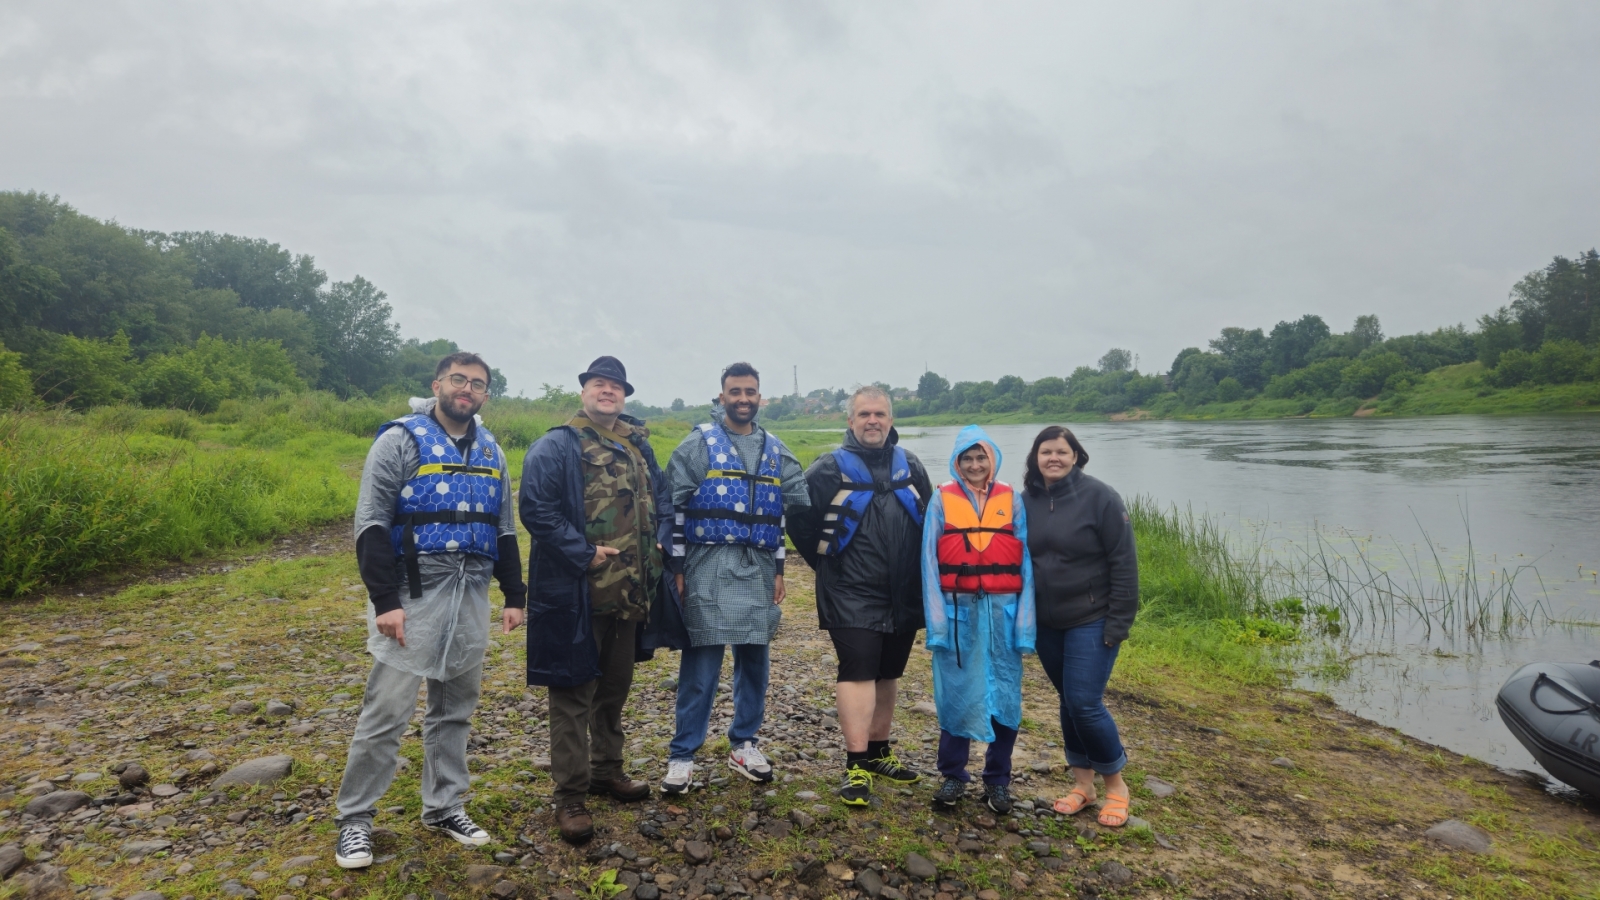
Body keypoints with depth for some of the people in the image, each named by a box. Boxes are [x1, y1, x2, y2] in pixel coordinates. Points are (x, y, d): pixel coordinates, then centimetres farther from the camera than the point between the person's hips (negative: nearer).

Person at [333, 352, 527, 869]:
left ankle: (443, 807, 27)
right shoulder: (401, 440, -6)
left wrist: (514, 595, 11)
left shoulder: (491, 451, 11)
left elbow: (504, 530, 16)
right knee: (388, 710, -3)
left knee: (455, 708, 13)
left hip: (471, 598, 6)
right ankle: (355, 819, 13)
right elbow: (371, 525, -11)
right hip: (412, 595, -5)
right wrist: (384, 600, -18)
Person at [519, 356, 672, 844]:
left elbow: (662, 500, 20)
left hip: (629, 591, 7)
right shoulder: (555, 446, -8)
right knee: (574, 693, 0)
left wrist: (658, 545, 4)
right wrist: (584, 554, -19)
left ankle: (608, 771, 35)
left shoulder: (638, 446, 13)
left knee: (616, 686, 18)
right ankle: (570, 796, 10)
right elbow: (536, 509, -17)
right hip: (576, 593, -7)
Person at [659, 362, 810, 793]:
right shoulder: (697, 444, -2)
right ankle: (682, 755, 8)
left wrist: (778, 571, 10)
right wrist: (677, 567, -7)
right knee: (701, 663, -2)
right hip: (709, 567, -4)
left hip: (758, 570, 5)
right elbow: (674, 507, -4)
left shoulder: (776, 451, 11)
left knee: (755, 659, 10)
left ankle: (743, 743, 26)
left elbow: (783, 513, 15)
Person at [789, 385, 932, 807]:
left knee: (888, 674, 15)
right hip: (851, 597, -5)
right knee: (858, 672, -12)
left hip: (902, 597, 5)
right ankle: (856, 765, -6)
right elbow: (799, 522, -1)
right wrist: (827, 564, 1)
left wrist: (915, 569, 11)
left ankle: (878, 752, 30)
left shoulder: (911, 467, 8)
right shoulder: (829, 470, -5)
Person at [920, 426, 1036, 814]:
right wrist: (936, 619, -9)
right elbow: (930, 562, -1)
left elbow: (1025, 561, 3)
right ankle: (953, 776, 19)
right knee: (955, 692, 5)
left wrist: (1025, 619, -5)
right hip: (958, 610, -1)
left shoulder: (1011, 501, 5)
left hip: (1003, 611, 1)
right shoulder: (941, 500, 2)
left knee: (1004, 693, 6)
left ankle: (998, 779, 20)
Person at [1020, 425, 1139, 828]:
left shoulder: (1099, 496, -12)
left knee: (1085, 703, -8)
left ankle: (1116, 786, 13)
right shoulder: (1027, 501, 1)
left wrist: (1119, 622, -14)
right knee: (1069, 702, 12)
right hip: (1046, 623, 5)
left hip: (1091, 621, -5)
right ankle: (1082, 783, 26)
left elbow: (1124, 562, -12)